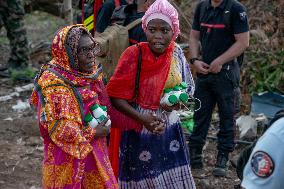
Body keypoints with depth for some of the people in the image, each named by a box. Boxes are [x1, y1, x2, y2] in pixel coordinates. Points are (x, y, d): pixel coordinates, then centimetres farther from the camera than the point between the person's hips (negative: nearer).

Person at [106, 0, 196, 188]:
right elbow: (116, 96, -15)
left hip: (169, 128, 4)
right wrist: (142, 119, -25)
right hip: (139, 129, -4)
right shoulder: (134, 54, -18)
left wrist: (179, 100, -13)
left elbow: (189, 87, 9)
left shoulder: (176, 52, -4)